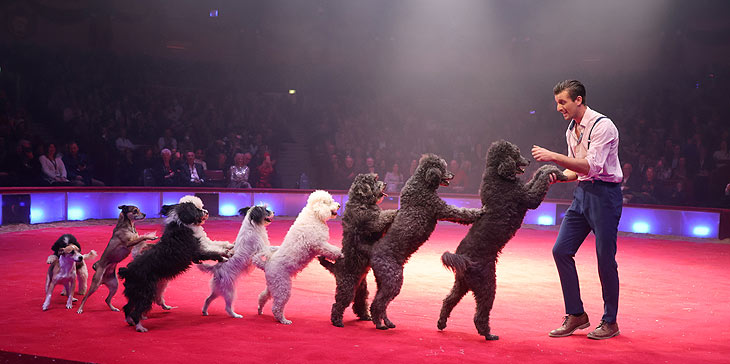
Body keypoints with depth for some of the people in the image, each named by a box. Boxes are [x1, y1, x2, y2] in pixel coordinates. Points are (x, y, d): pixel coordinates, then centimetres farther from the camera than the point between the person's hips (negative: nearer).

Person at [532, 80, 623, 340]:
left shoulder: (602, 126, -14)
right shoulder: (571, 131, 13)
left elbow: (591, 166, -25)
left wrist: (554, 156, -29)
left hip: (604, 194, -8)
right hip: (582, 192, 8)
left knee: (605, 258, -2)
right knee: (561, 250, 1)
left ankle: (610, 322, 12)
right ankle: (576, 315, 11)